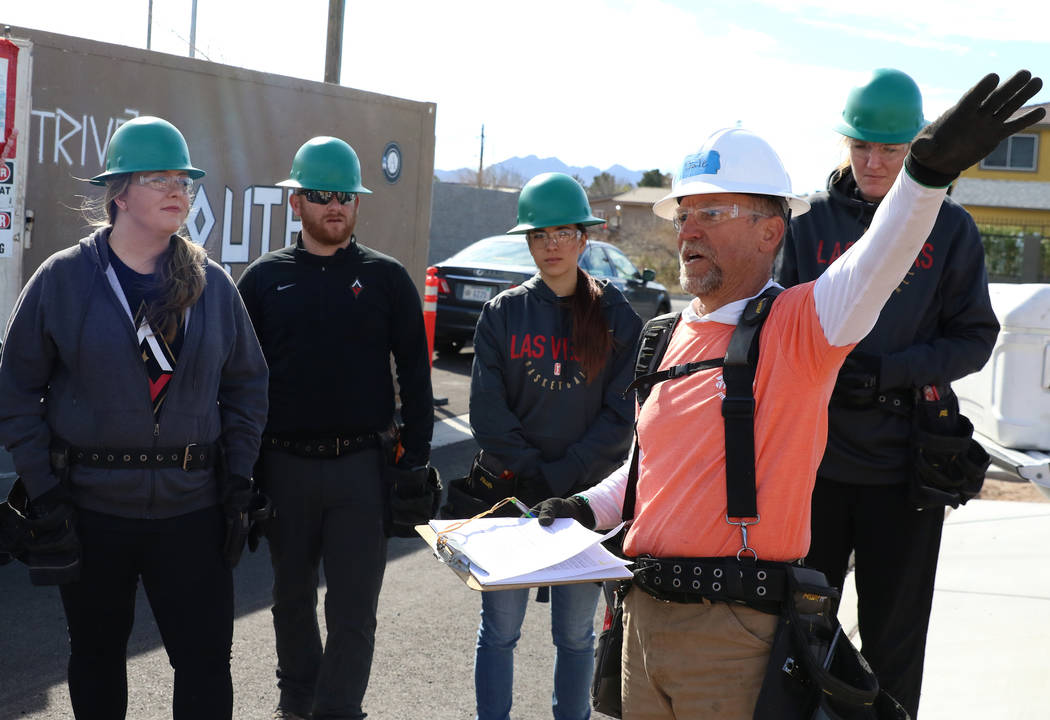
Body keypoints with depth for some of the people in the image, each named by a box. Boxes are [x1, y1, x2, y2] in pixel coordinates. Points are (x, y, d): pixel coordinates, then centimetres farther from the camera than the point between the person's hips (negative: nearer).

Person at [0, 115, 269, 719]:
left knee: (207, 662, 2)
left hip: (192, 510, 1)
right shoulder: (64, 279, -4)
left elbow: (247, 383, 11)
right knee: (97, 655, 15)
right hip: (92, 507, -1)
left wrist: (239, 477, 3)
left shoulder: (213, 284, 4)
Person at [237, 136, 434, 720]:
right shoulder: (265, 279, 5)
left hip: (362, 467, -2)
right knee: (292, 596, 16)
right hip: (285, 466, 2)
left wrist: (417, 457, -3)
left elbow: (414, 371, 3)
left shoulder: (387, 278, 3)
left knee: (354, 606, -1)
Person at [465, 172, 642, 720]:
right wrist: (533, 471, -12)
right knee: (499, 631, 6)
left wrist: (564, 477, -13)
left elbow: (622, 414, -5)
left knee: (575, 634, 11)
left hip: (584, 497, 0)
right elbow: (487, 411, -3)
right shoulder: (503, 312, 2)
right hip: (508, 492, 0)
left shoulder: (616, 316, 0)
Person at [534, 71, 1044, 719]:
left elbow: (870, 272, -29)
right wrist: (590, 507, 9)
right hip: (644, 612, 6)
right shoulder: (672, 338, 12)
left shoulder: (794, 324, -8)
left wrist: (928, 170, -44)